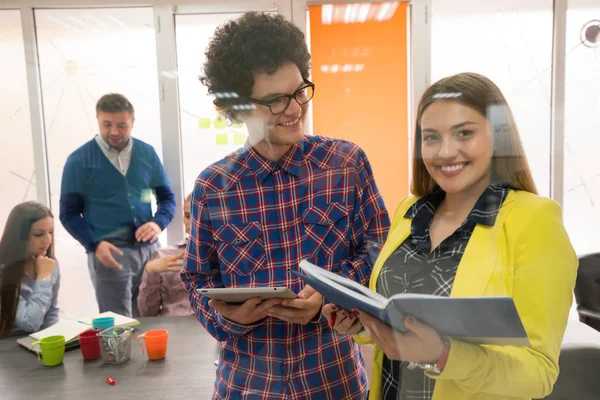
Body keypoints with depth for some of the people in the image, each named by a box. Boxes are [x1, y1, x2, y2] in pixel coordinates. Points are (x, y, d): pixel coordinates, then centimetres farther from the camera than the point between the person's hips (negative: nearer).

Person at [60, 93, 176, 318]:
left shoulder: (147, 153, 6)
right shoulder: (79, 160, -1)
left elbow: (167, 197, 11)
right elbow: (69, 213, 0)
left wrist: (158, 223, -10)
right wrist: (95, 245, -14)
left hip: (148, 250, 3)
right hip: (109, 253, -3)